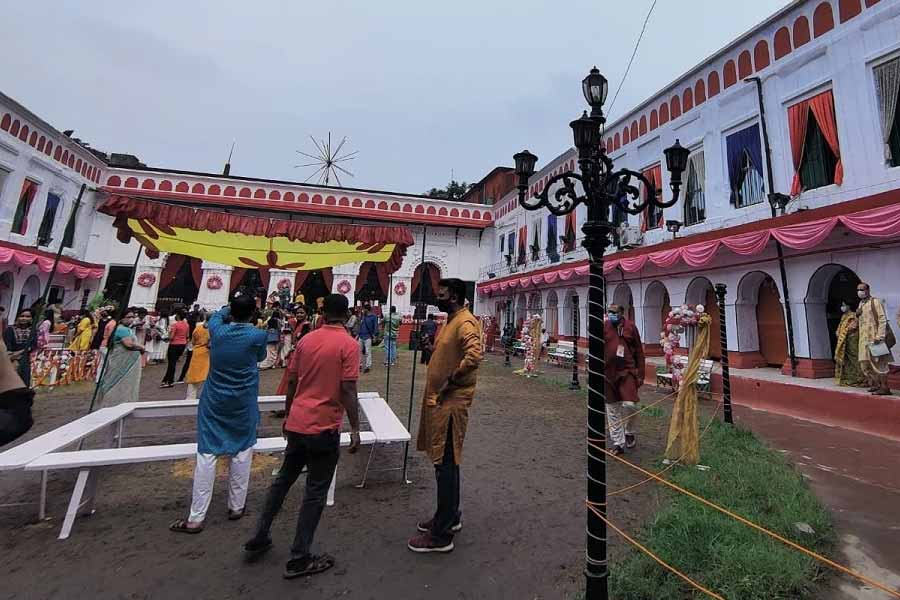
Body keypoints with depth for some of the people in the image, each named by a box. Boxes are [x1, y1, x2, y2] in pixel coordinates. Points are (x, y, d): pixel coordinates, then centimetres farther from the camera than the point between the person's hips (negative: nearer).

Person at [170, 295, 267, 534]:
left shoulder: (217, 330, -7)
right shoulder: (258, 336, -14)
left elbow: (216, 315, 18)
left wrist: (232, 309, 31)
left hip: (214, 401, 2)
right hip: (243, 403, -2)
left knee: (207, 455, 5)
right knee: (242, 452, 11)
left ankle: (196, 518, 10)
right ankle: (236, 507, 22)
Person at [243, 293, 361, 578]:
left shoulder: (306, 340, 3)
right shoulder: (349, 344, -14)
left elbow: (291, 383, 9)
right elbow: (348, 391, -18)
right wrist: (355, 429, -11)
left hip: (297, 423, 6)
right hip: (324, 427, -6)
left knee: (283, 478, 24)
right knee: (315, 491, 9)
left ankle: (259, 537, 37)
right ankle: (299, 559, 20)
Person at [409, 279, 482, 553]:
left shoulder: (465, 322, -16)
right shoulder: (451, 321, 15)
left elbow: (474, 356, -32)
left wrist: (451, 381, -21)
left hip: (450, 403, -10)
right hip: (439, 400, 10)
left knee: (445, 464, 0)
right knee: (445, 461, 19)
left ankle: (442, 535, 15)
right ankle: (450, 516, 36)